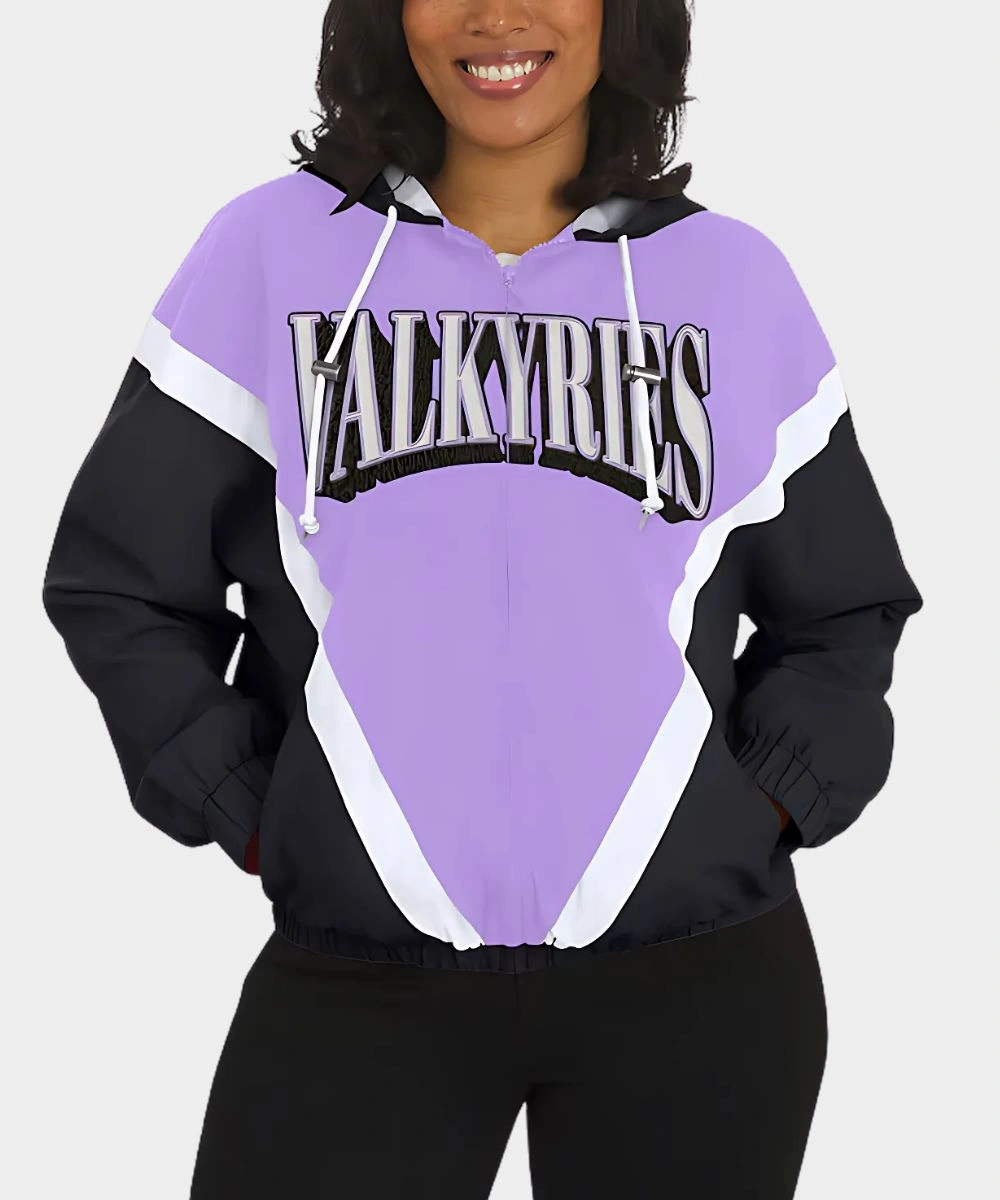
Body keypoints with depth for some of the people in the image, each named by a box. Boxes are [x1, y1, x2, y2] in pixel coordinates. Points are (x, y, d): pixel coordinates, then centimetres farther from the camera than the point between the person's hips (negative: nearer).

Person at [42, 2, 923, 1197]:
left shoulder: (732, 279, 4)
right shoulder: (269, 251, 1)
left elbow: (845, 612, 14)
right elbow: (117, 583, 5)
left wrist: (760, 811, 1)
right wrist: (251, 819, -2)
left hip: (700, 975, 1)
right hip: (353, 985, -1)